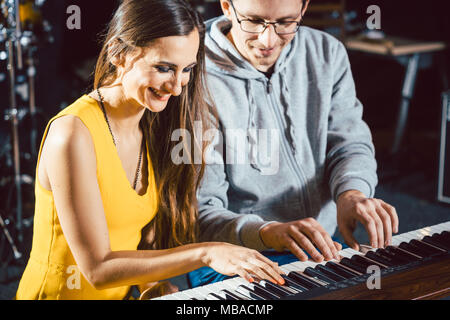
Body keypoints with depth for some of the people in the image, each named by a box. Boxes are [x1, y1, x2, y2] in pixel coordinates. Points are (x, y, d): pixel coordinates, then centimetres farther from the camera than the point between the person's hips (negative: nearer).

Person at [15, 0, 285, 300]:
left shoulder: (153, 129, 4)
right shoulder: (74, 133, -18)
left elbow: (146, 237, 10)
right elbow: (98, 268, -20)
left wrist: (154, 283, -9)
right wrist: (206, 253, -22)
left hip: (124, 292, 7)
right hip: (60, 293, -6)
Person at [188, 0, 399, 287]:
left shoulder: (327, 53, 6)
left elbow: (350, 144, 7)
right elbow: (200, 214, -16)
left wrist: (351, 192, -17)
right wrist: (268, 233, -35)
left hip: (323, 251, 6)